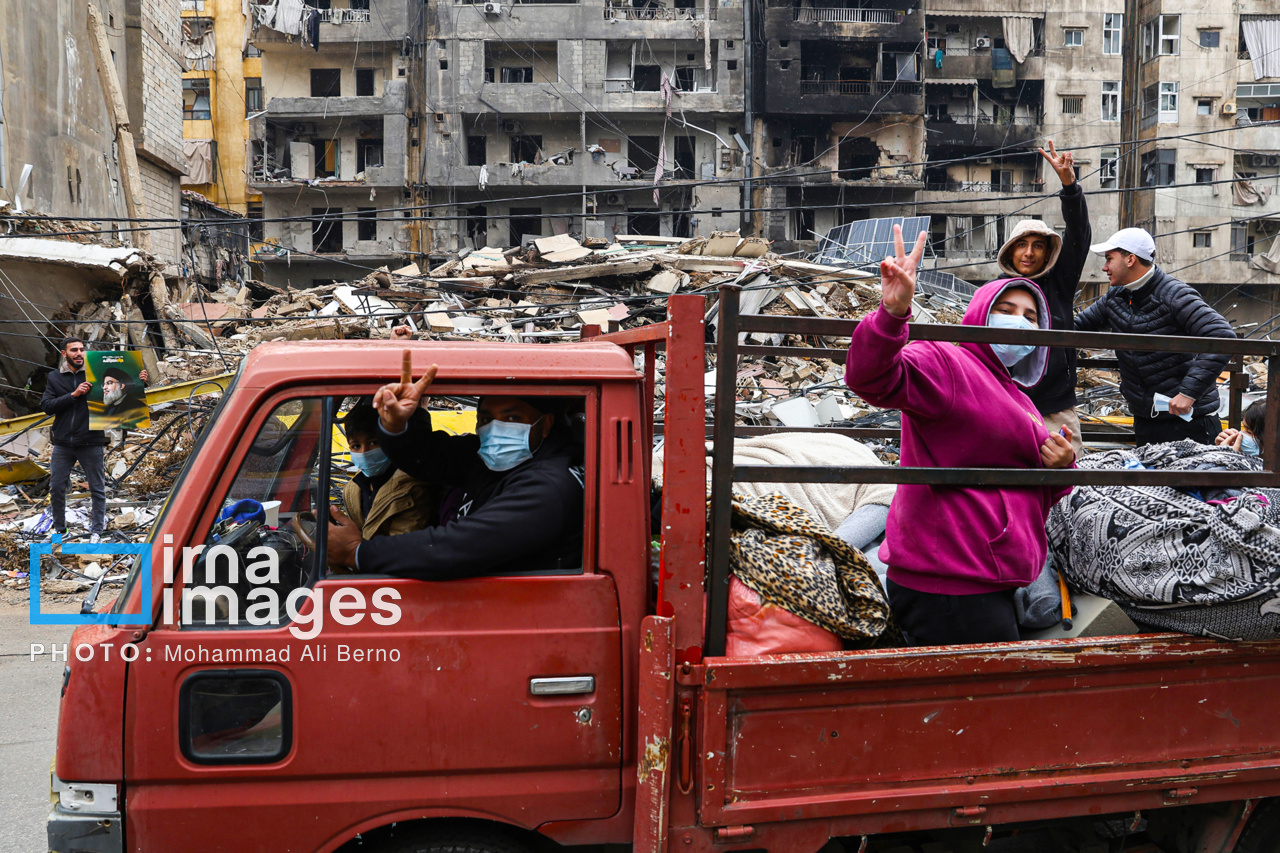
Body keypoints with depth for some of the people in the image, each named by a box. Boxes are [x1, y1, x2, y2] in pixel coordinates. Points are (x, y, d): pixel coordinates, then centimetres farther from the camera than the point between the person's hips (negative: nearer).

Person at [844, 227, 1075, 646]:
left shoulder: (1016, 397, 25)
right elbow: (872, 378, -27)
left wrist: (1061, 467, 7)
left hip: (987, 582, 10)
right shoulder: (945, 363, -6)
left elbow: (1037, 496, 30)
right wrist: (893, 312, -44)